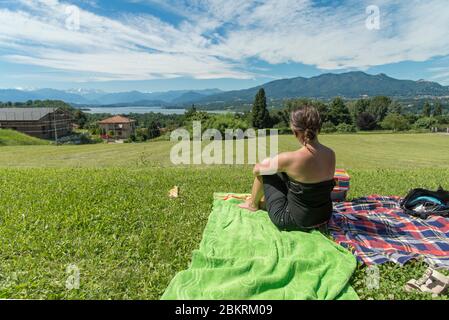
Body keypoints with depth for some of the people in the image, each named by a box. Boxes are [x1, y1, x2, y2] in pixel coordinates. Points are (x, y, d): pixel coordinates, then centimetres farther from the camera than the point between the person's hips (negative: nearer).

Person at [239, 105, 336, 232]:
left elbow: (257, 169, -10)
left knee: (263, 171, 8)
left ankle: (253, 204, 33)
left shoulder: (290, 159, -27)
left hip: (296, 221, -6)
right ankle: (264, 200, 43)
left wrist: (268, 163, 14)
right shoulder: (331, 154, -9)